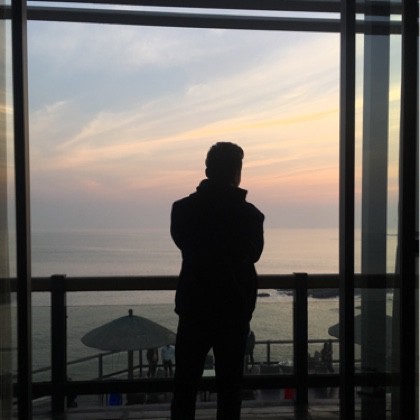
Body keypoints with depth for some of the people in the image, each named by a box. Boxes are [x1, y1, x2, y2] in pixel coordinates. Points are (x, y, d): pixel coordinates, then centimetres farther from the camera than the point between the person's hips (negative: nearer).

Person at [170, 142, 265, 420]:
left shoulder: (182, 209, -7)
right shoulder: (249, 214, -10)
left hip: (193, 307, 1)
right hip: (234, 309, -1)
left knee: (185, 386, 12)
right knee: (230, 387, 9)